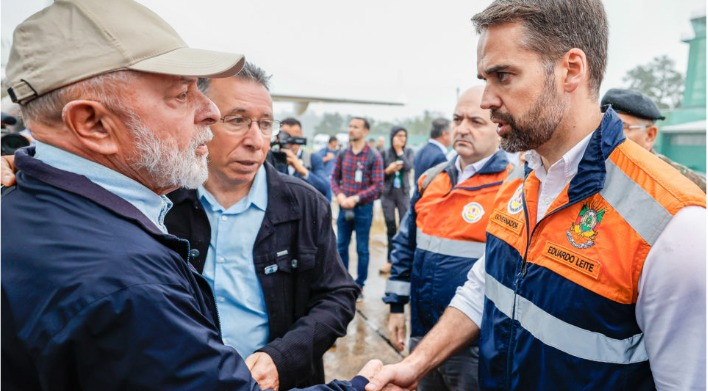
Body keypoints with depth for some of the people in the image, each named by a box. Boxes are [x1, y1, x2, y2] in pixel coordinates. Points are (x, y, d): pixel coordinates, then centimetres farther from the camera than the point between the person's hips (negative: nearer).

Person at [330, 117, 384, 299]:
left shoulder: (374, 156, -8)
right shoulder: (342, 154, 4)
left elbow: (378, 185, -11)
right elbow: (334, 178, 9)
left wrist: (356, 198, -18)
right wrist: (339, 195, -10)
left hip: (363, 208, -4)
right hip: (344, 207, 4)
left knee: (362, 248, 6)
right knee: (341, 246, 12)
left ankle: (360, 286, 19)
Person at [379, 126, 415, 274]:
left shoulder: (409, 152, 2)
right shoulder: (384, 153, -1)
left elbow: (409, 167, -16)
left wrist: (399, 151, -12)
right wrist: (388, 170, -18)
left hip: (403, 193, 0)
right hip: (388, 194, 0)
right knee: (390, 228, 7)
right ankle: (390, 260, 15)